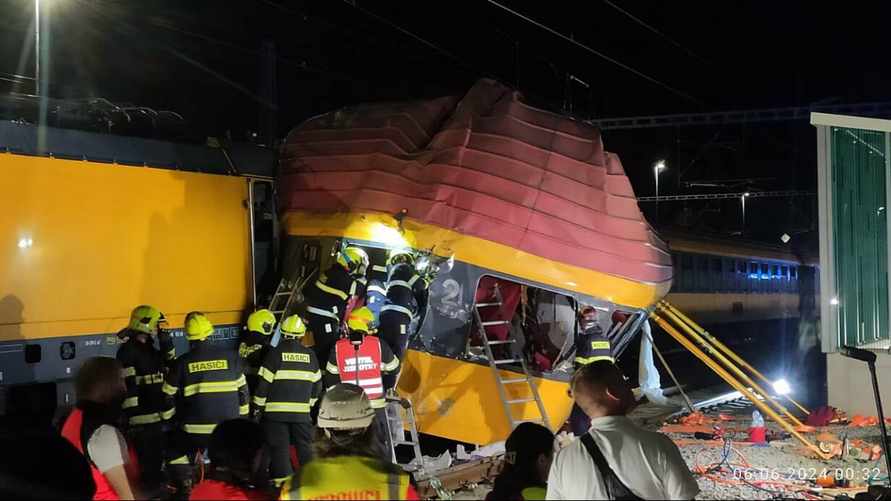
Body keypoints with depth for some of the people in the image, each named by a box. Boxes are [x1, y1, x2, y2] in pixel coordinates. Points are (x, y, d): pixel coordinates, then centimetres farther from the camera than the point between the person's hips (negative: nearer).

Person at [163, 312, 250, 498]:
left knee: (174, 449, 24)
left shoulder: (181, 363, -2)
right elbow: (242, 390, 9)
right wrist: (242, 418, 20)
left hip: (195, 431, -1)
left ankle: (184, 489, 19)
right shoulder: (230, 357, 2)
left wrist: (169, 417, 21)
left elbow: (168, 397, 4)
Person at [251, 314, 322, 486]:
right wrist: (310, 402, 25)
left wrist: (258, 405, 3)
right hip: (302, 410, 3)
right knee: (304, 446, 12)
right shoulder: (310, 355, 5)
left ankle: (282, 480, 1)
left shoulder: (275, 353, -7)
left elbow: (264, 382, -7)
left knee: (279, 446, 2)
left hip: (276, 409, -3)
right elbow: (317, 383, 12)